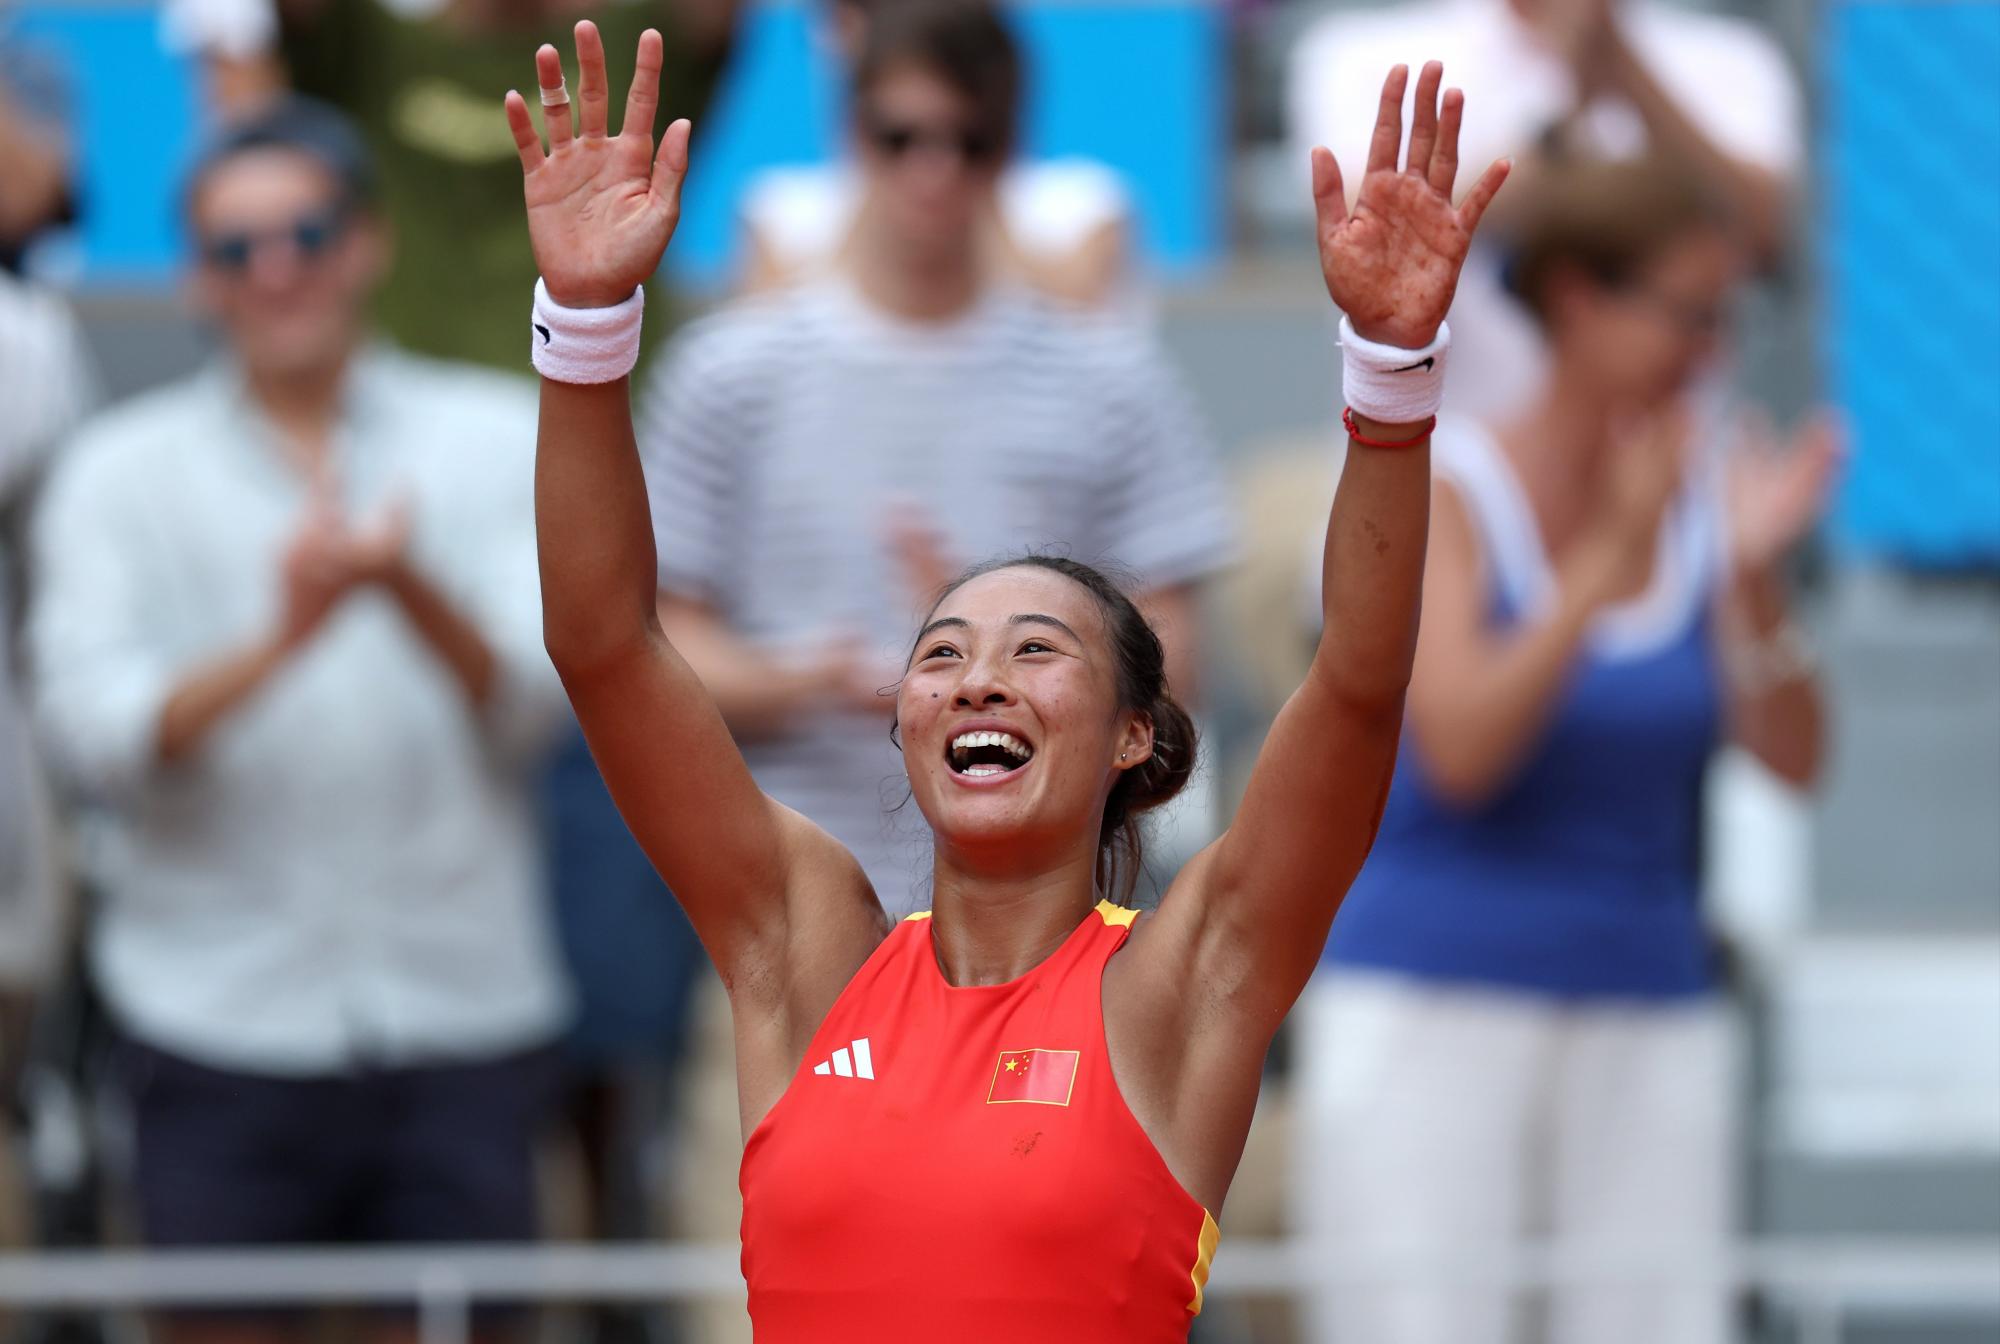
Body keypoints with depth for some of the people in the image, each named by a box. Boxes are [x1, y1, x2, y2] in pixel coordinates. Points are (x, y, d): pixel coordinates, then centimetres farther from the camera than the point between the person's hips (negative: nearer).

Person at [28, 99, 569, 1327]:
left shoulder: (498, 439, 8)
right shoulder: (123, 474, 7)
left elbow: (537, 702, -4)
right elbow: (92, 733, -7)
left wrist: (408, 587, -23)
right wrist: (282, 639, -23)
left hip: (464, 1008, 1)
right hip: (220, 1028, 0)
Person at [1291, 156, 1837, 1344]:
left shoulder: (1704, 496, 5)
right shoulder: (1447, 490, -5)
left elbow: (1794, 758, -1)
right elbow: (1459, 750, -17)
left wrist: (1758, 581, -17)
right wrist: (1612, 557, -22)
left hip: (1652, 1013, 4)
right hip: (1434, 1007, -4)